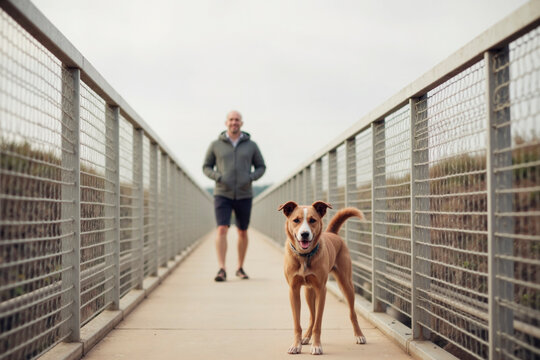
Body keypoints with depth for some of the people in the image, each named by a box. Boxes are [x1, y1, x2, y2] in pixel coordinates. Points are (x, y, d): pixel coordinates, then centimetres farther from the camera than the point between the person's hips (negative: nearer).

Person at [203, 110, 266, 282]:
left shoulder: (251, 145, 3)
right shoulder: (216, 145, 1)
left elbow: (261, 167, 9)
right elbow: (206, 167, 6)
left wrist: (251, 178, -12)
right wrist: (218, 177, -15)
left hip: (244, 195, 2)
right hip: (222, 195, -2)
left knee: (243, 232, 10)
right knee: (222, 230, -16)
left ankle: (240, 268, 25)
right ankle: (221, 270, -18)